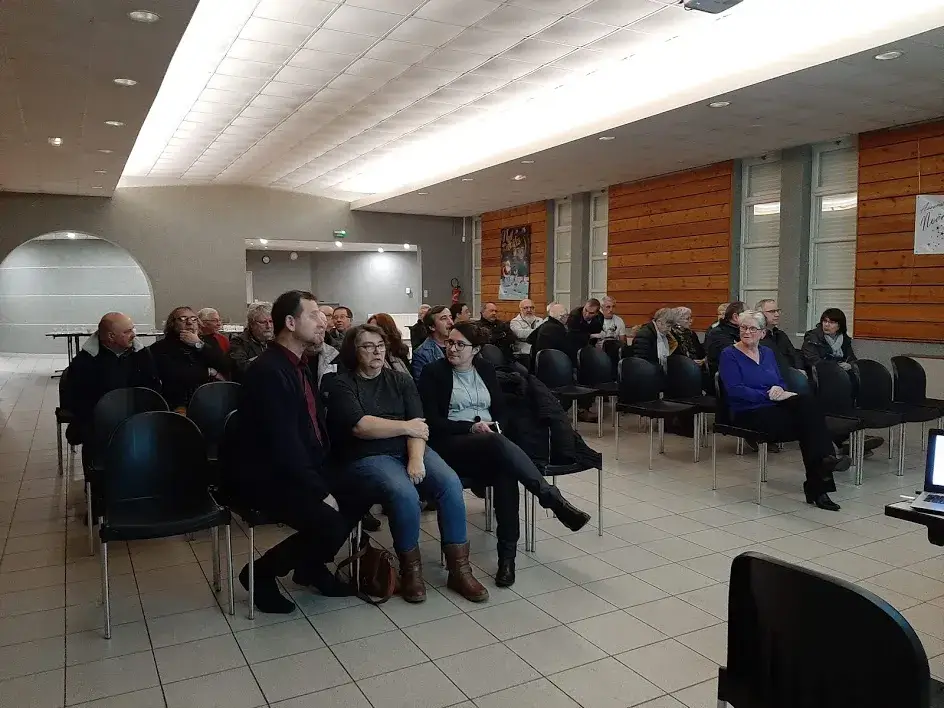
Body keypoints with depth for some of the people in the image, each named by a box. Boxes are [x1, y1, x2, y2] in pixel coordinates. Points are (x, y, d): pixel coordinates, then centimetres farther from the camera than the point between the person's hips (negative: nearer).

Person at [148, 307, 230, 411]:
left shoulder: (207, 342, 15)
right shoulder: (160, 348, 5)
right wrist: (209, 373, -2)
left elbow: (225, 367, 1)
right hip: (180, 405, -3)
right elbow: (174, 375, -10)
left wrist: (199, 344, -3)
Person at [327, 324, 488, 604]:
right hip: (367, 457, -4)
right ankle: (410, 569, -10)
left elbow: (418, 425, 0)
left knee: (451, 483, -22)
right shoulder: (342, 384, 2)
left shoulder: (401, 380, 14)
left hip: (409, 450, 4)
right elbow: (360, 426, -13)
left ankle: (459, 569, -12)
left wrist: (416, 459, -17)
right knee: (403, 493, -33)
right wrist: (405, 426, -7)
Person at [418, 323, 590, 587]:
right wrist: (471, 428, -17)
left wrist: (495, 426, -10)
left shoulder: (486, 369, 14)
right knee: (498, 445, -37)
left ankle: (507, 554, -30)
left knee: (506, 472, -32)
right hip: (451, 443, -4)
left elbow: (502, 412, 13)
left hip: (490, 441, 4)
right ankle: (555, 501, -36)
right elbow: (432, 421, -6)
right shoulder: (434, 372, 2)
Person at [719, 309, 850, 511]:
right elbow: (735, 390, -14)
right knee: (806, 422, -26)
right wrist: (768, 395, -19)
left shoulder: (768, 353, 19)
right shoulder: (729, 355, -2)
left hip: (774, 406, 6)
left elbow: (781, 382, 14)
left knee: (808, 403, -27)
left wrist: (779, 389, -11)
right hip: (748, 412, -6)